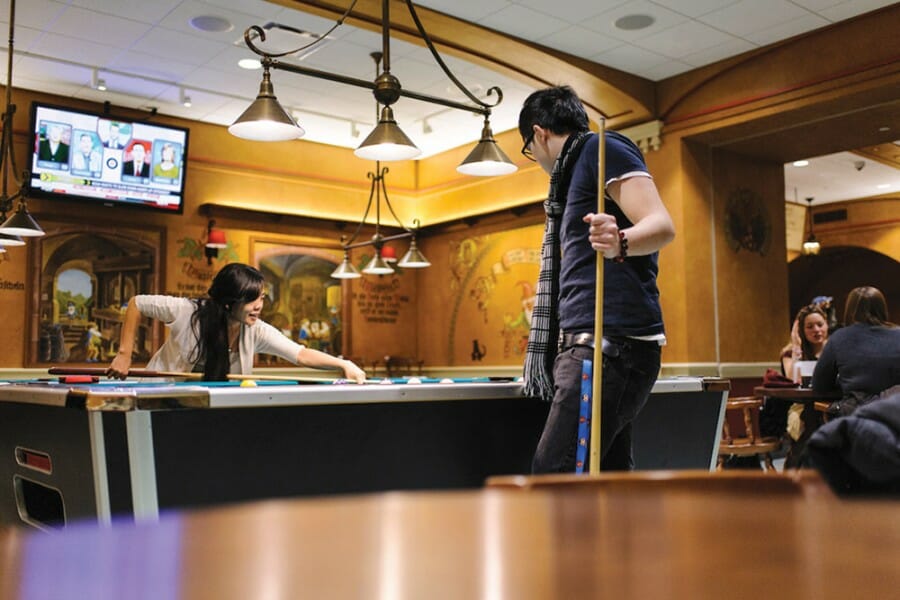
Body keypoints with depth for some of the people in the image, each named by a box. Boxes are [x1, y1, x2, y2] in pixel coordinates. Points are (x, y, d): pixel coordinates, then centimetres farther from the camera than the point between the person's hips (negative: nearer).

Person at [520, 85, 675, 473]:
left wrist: (620, 243, -35)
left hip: (612, 344, -10)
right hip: (590, 344, 10)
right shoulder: (574, 171, 26)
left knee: (552, 476, -14)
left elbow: (662, 226, -16)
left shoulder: (601, 149, -2)